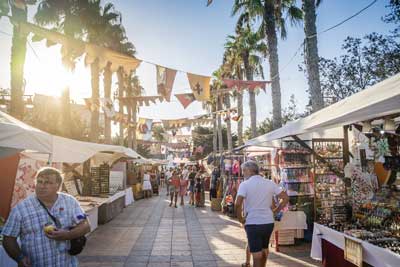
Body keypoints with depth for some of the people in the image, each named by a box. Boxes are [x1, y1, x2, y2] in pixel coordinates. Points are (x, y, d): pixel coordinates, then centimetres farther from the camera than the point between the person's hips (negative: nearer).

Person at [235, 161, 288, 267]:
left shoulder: (244, 184, -10)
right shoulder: (270, 183, 4)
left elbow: (238, 204, -21)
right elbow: (285, 198, 6)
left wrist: (241, 219, -6)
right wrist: (274, 211, 10)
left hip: (253, 224, -5)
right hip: (269, 222, 5)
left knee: (257, 255, 3)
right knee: (264, 250, 25)